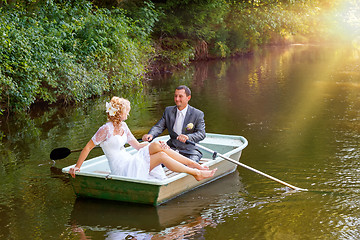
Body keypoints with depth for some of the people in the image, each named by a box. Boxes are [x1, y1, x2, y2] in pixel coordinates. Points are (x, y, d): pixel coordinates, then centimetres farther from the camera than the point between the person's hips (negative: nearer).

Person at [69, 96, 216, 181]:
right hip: (121, 170, -7)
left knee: (157, 146, -16)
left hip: (131, 163, 7)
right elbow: (88, 147, -10)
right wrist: (77, 167, -14)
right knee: (161, 156, -20)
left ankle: (195, 164, -15)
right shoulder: (106, 130, -14)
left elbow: (137, 146, 12)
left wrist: (157, 145, -3)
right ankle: (196, 173, -17)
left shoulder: (123, 126, 10)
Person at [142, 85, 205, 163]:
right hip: (172, 148, 3)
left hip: (190, 151, -3)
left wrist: (188, 137, -33)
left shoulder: (198, 114, -2)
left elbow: (201, 134, -12)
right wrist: (150, 135, -20)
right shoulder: (168, 111, 11)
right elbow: (159, 127, 4)